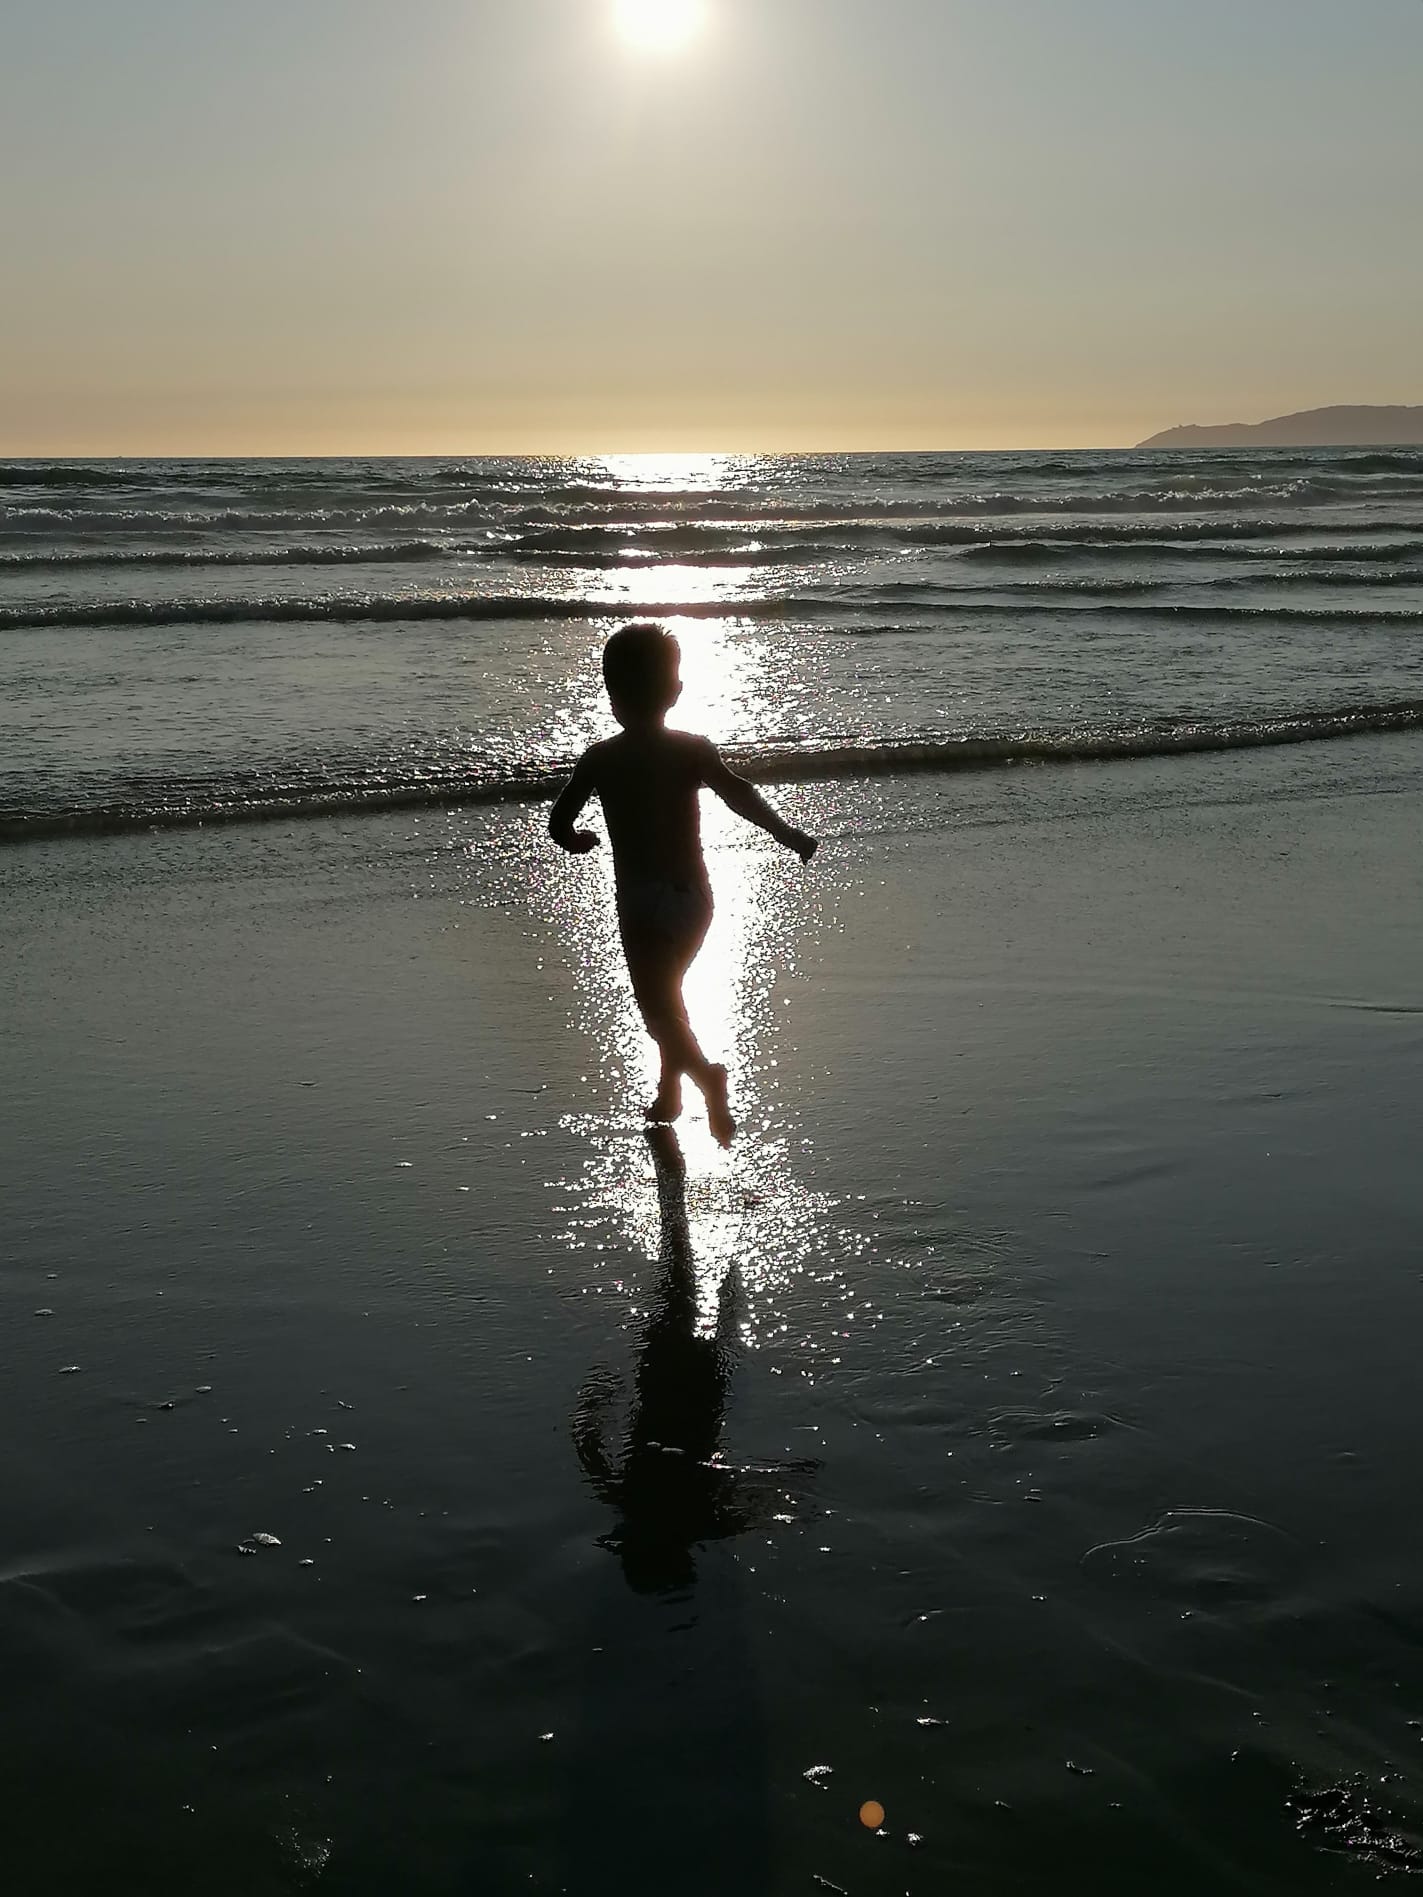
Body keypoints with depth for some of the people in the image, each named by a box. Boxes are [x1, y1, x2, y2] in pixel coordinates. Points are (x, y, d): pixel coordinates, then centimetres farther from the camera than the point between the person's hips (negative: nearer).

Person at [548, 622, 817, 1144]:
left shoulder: (599, 760, -6)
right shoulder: (694, 750, -4)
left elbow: (559, 825, -4)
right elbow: (739, 794, -20)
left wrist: (578, 841, 17)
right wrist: (787, 834, -11)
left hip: (642, 901, -3)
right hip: (694, 895, 3)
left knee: (656, 1005, 0)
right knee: (667, 992, 24)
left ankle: (705, 1073, -26)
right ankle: (669, 1092, 31)